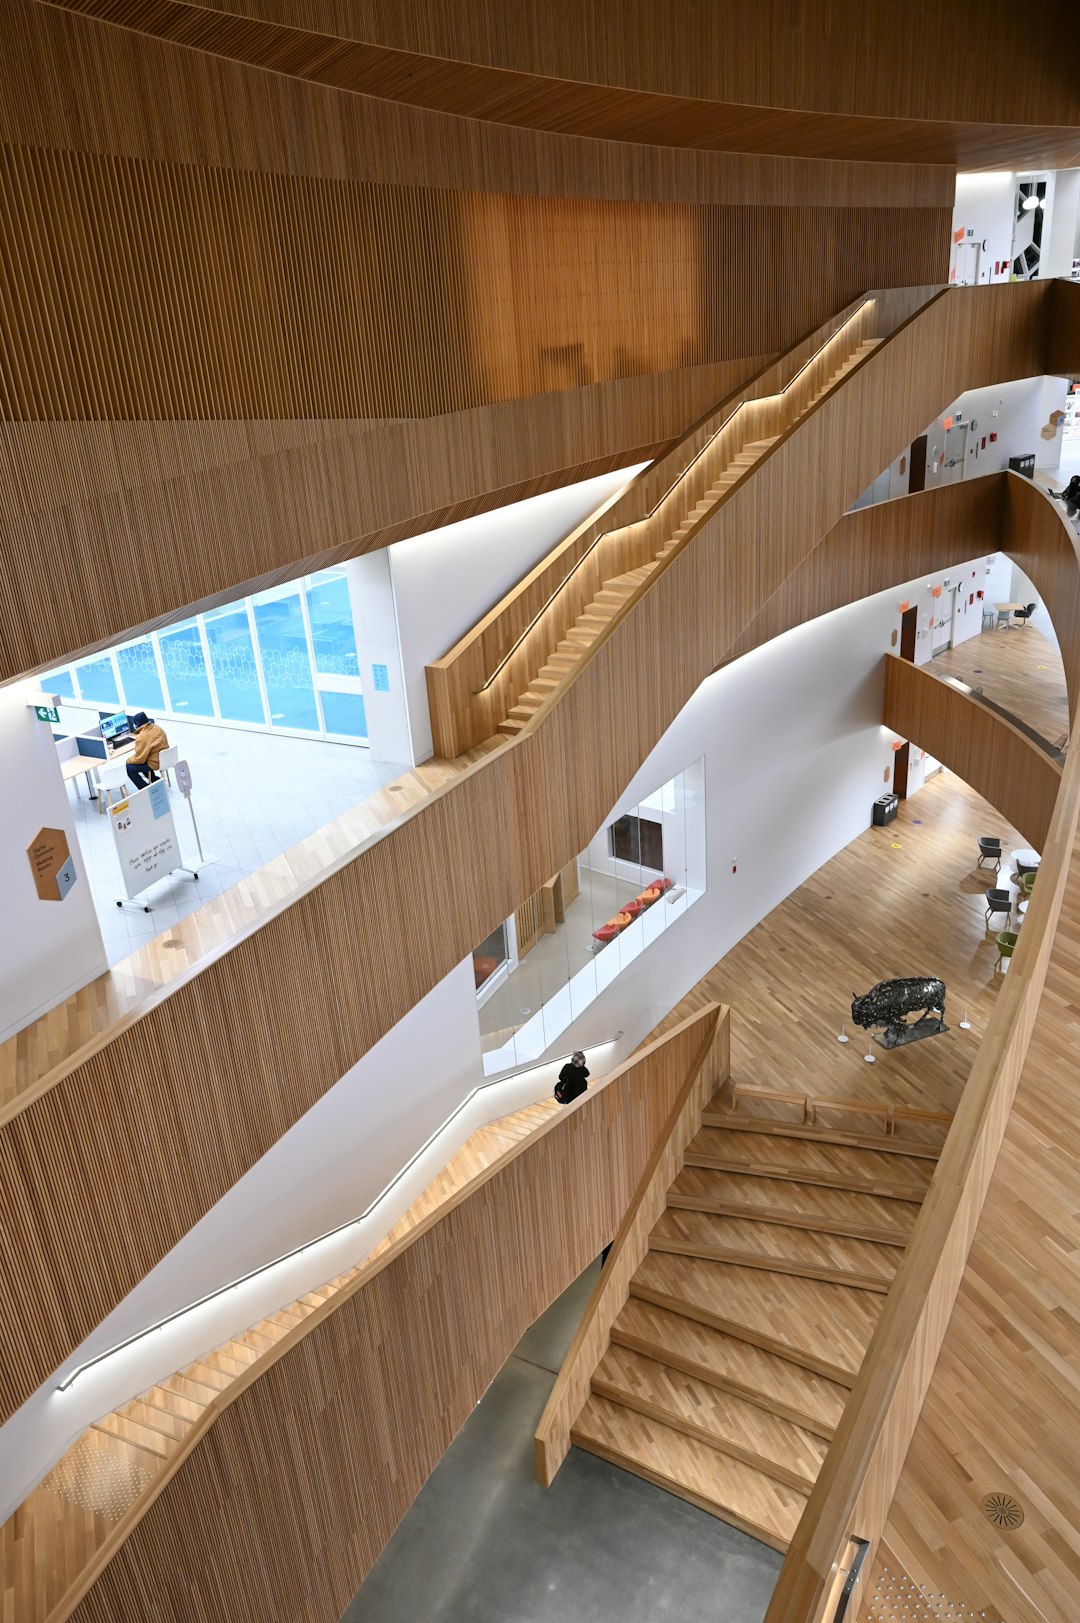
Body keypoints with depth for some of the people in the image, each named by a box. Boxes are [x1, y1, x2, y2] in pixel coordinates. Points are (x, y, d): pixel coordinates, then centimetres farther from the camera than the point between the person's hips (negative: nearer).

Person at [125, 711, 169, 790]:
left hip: (156, 763, -8)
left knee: (128, 768, 1)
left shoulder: (142, 737, -24)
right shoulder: (158, 728, 0)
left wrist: (128, 760, 2)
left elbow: (139, 758, -18)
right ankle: (155, 780, 34)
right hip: (165, 758, 9)